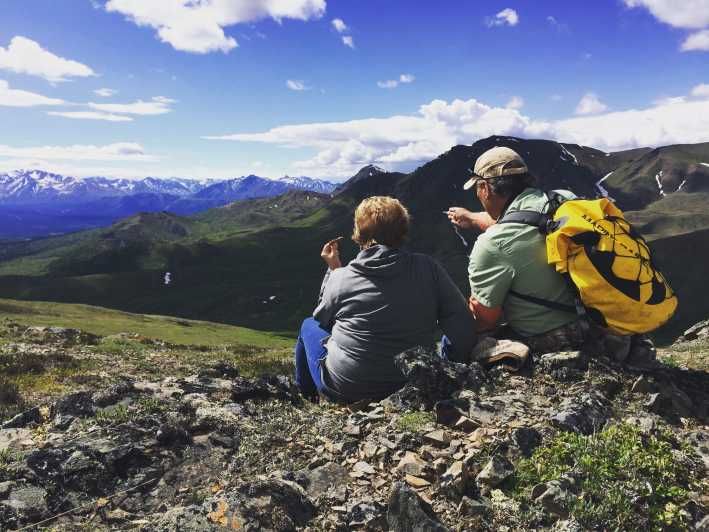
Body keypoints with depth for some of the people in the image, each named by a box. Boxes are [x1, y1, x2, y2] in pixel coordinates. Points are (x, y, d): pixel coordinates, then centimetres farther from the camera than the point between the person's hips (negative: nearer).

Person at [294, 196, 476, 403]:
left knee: (309, 325, 24)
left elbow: (321, 319, 6)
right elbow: (464, 331, -13)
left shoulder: (341, 278, -15)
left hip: (345, 390, -2)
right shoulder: (428, 268, -13)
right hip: (411, 387, 3)